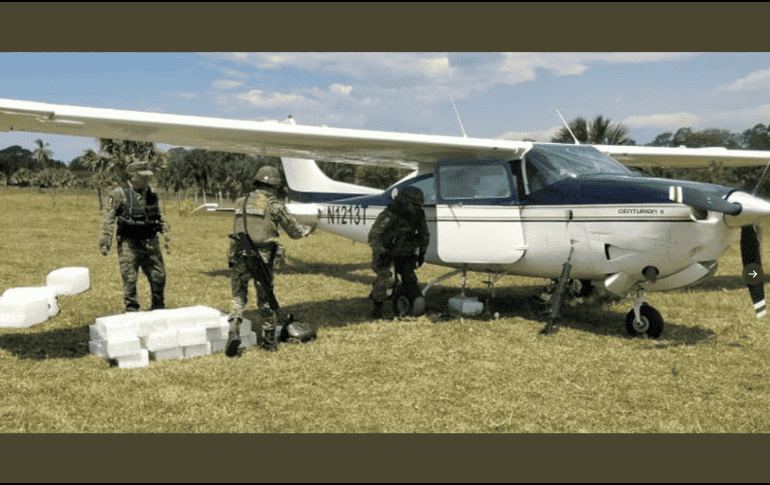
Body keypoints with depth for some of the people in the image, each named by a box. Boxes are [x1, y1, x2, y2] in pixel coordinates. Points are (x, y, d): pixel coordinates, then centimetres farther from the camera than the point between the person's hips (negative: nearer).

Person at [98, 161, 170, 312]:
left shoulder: (152, 194, 10)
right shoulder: (119, 194, -5)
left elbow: (161, 216, 19)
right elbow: (109, 218, -6)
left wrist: (166, 235, 15)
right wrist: (105, 241, -11)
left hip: (151, 243, 4)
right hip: (129, 244, -4)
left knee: (159, 277, 6)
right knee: (130, 279, 0)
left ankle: (159, 310, 21)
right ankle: (132, 311, 11)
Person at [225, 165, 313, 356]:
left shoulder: (241, 202, 12)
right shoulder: (274, 204, 0)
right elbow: (294, 231, 8)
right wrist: (307, 230, 27)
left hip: (240, 256, 2)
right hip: (262, 258, -2)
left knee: (238, 297, 13)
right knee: (265, 300, 11)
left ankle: (234, 331, -10)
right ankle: (270, 340, 21)